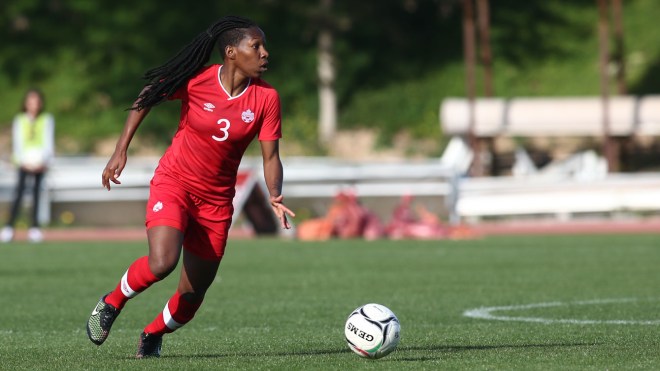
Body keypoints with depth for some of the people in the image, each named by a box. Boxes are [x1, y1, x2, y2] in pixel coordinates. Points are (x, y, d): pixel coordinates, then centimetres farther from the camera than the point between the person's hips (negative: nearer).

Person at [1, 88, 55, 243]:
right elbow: (17, 143, 2)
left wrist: (42, 162, -12)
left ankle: (34, 227, -5)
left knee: (36, 191, -6)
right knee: (20, 189, -14)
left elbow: (48, 143, 2)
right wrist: (24, 161, -12)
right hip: (24, 162, -1)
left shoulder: (47, 120, 7)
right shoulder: (20, 120, 7)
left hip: (40, 163, 1)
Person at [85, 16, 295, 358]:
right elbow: (147, 98, 1)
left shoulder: (266, 98, -9)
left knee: (192, 296, 6)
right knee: (161, 263, -28)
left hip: (216, 200, 3)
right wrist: (121, 150, -2)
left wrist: (275, 197, -24)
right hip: (173, 183, -3)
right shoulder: (196, 81, -15)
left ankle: (152, 335, 37)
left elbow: (270, 156, -5)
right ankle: (111, 304, 1)